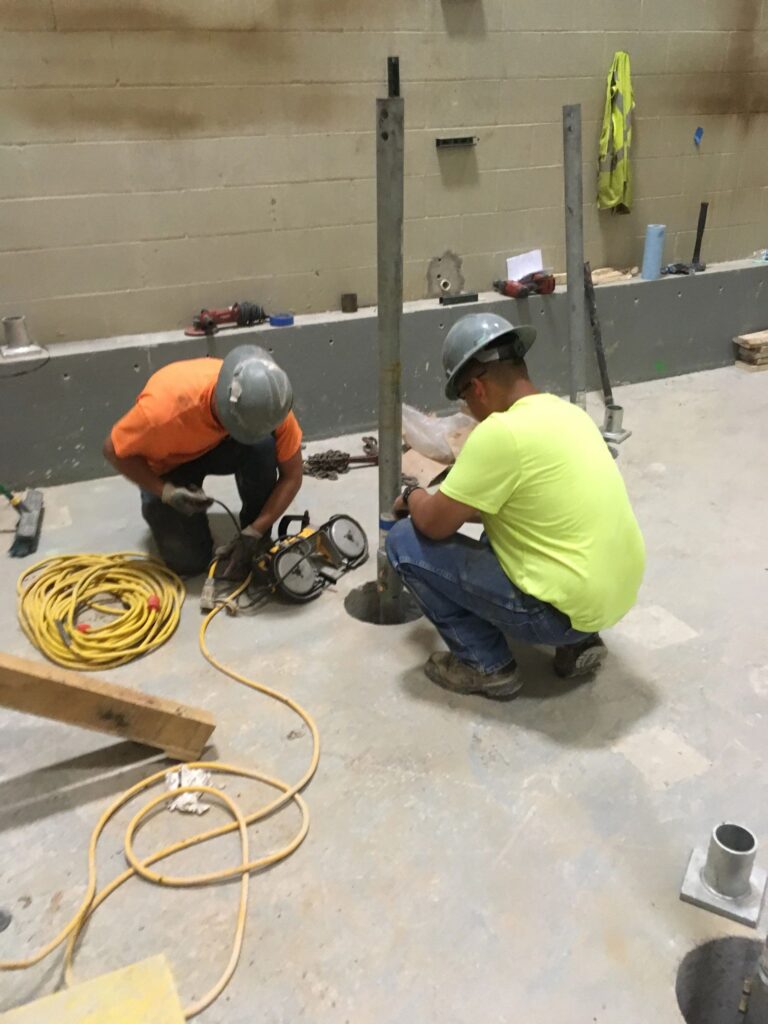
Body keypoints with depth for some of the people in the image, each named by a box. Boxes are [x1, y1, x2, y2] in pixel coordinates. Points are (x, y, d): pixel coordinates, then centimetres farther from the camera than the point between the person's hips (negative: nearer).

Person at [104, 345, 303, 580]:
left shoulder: (268, 401, -32)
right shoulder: (167, 404, -39)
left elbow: (292, 475, -22)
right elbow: (114, 450, -21)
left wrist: (254, 533, -29)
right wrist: (166, 492, -30)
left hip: (221, 447, 2)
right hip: (169, 464, -2)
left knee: (263, 446, -32)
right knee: (189, 561, -13)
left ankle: (259, 542, -10)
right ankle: (158, 509, 19)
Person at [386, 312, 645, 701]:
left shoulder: (500, 432, -21)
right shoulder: (566, 412, 7)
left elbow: (435, 525, -14)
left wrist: (413, 498, 7)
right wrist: (456, 497, 23)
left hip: (567, 608, -9)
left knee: (406, 542, -3)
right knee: (500, 525, 34)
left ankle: (486, 665, 7)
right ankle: (577, 640, 20)